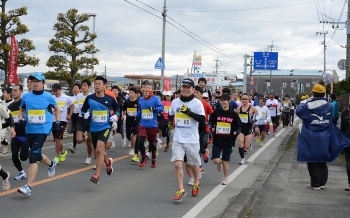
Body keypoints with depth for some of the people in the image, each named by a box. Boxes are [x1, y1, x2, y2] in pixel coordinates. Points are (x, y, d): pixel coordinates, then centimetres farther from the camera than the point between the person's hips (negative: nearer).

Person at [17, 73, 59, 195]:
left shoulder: (48, 97, -3)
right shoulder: (26, 96, 3)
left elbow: (56, 108, 15)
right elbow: (22, 109, 18)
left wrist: (57, 121, 9)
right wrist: (20, 119, 0)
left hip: (43, 131, -5)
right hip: (29, 130, 5)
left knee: (33, 156, -16)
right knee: (37, 155, 19)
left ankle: (28, 187, -15)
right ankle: (51, 164, 53)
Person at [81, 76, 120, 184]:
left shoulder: (109, 99, -4)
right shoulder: (89, 98, -2)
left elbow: (117, 108, 16)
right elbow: (83, 110, 12)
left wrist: (116, 115, -2)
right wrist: (85, 114, -10)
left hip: (105, 128, -4)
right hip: (93, 129, 4)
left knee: (99, 149, -22)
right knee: (98, 151, 19)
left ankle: (97, 175, -18)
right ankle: (108, 162, 52)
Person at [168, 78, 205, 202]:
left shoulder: (197, 103, -7)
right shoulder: (175, 102, 6)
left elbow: (202, 120, -15)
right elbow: (171, 115, 24)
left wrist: (189, 112, -24)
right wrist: (170, 122, 3)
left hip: (192, 140, -2)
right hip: (178, 139, 2)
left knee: (194, 164, 14)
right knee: (177, 164, -10)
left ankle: (196, 183, 41)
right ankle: (180, 190, 0)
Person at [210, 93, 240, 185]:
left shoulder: (233, 114, -2)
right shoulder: (216, 112, -1)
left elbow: (238, 126, 5)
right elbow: (211, 122, 12)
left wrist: (236, 132, -14)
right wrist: (212, 128, -7)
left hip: (228, 141, 0)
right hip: (217, 140, 1)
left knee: (225, 161, 5)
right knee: (216, 160, -10)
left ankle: (225, 178, 26)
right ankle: (219, 163, 27)